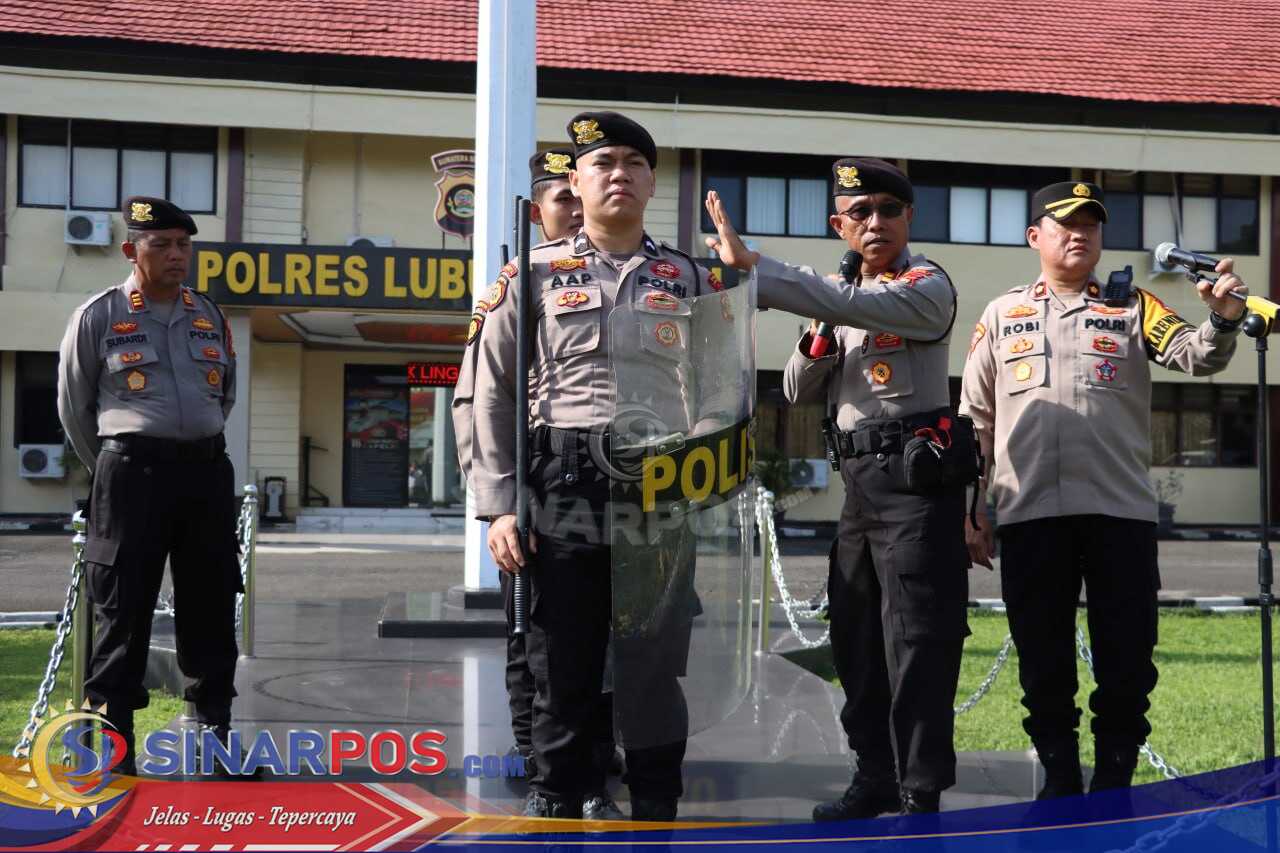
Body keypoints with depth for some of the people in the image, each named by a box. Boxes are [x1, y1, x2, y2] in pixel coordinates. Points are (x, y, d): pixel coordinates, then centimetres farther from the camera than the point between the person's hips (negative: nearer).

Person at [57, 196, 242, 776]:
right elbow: (74, 407, 7)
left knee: (212, 605, 7)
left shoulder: (210, 317, 13)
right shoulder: (98, 316, 1)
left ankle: (215, 730, 17)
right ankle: (114, 741, 8)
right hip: (132, 473, -4)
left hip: (207, 471, 4)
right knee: (123, 608, -1)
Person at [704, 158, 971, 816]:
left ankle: (920, 793, 0)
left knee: (915, 639, -7)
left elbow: (844, 304, -24)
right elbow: (799, 392, 18)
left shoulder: (926, 286, -5)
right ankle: (876, 779, 23)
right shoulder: (845, 303, 20)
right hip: (859, 481, 8)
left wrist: (747, 265, -26)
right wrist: (815, 342, -2)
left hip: (913, 473, -8)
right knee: (855, 637, 12)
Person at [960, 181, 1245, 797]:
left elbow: (1196, 356, -4)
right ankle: (1059, 782, 20)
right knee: (1042, 663, 7)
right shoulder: (1002, 316, 12)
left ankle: (1114, 784, 17)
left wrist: (1223, 320, -26)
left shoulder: (1133, 308, 12)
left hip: (1122, 513, 0)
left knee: (1126, 662, 3)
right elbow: (975, 420, 12)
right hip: (1030, 516, 0)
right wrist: (969, 513, 8)